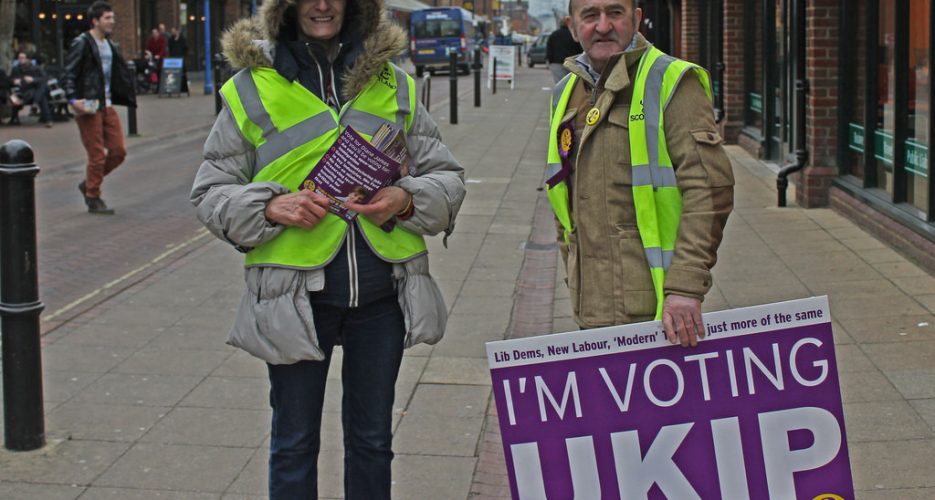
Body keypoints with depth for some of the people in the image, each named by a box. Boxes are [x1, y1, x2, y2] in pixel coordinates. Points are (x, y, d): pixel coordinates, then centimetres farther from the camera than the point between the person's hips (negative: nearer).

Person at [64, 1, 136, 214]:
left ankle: (88, 184, 24)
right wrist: (73, 98, -24)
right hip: (88, 107, -7)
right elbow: (69, 74, -12)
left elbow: (120, 74, 20)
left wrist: (129, 96, 11)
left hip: (107, 106, 7)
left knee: (118, 151, 5)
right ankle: (93, 200, 10)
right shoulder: (81, 44, -8)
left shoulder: (110, 45, 15)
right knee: (97, 155, -3)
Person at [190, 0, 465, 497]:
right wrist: (271, 208, -17)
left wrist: (408, 200, -11)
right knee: (294, 443, 9)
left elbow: (446, 176, 10)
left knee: (372, 440, 16)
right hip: (295, 295, -2)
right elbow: (210, 193, 1)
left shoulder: (394, 84, 6)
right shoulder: (251, 88, -1)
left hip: (381, 293, 2)